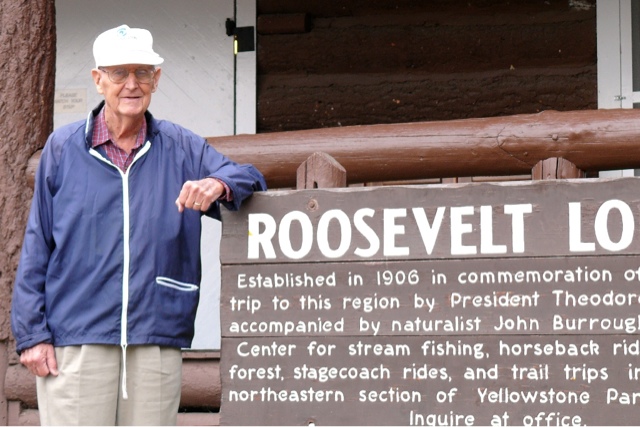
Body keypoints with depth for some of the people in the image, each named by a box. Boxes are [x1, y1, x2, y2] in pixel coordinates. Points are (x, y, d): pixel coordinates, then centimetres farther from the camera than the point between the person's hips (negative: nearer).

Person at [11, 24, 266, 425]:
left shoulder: (184, 148, 12)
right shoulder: (63, 148, 9)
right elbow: (36, 246, 9)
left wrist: (219, 185, -13)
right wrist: (32, 333, 1)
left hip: (158, 342, 2)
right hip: (74, 342, -2)